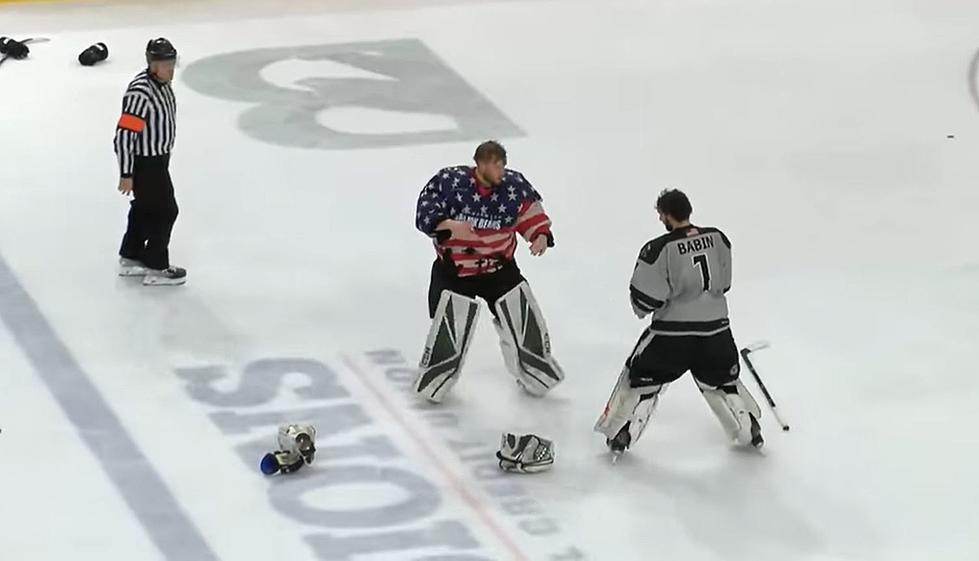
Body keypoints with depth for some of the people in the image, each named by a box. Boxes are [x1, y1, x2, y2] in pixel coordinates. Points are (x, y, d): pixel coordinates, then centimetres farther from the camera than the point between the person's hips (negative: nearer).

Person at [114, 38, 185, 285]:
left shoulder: (162, 83, 0)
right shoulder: (139, 93, -30)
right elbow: (124, 135, -28)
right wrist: (126, 174, -24)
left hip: (158, 157, 10)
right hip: (144, 163, -10)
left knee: (145, 207, 21)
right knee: (165, 211, 0)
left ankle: (130, 258, 35)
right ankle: (156, 268, 11)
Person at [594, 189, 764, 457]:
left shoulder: (659, 249, -17)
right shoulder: (718, 239, -2)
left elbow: (644, 298, -13)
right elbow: (723, 283, 10)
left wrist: (642, 309, 9)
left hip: (672, 330, -4)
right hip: (715, 326, 4)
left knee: (641, 376, 13)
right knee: (722, 379, 25)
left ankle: (620, 434, 11)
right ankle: (749, 429, 27)